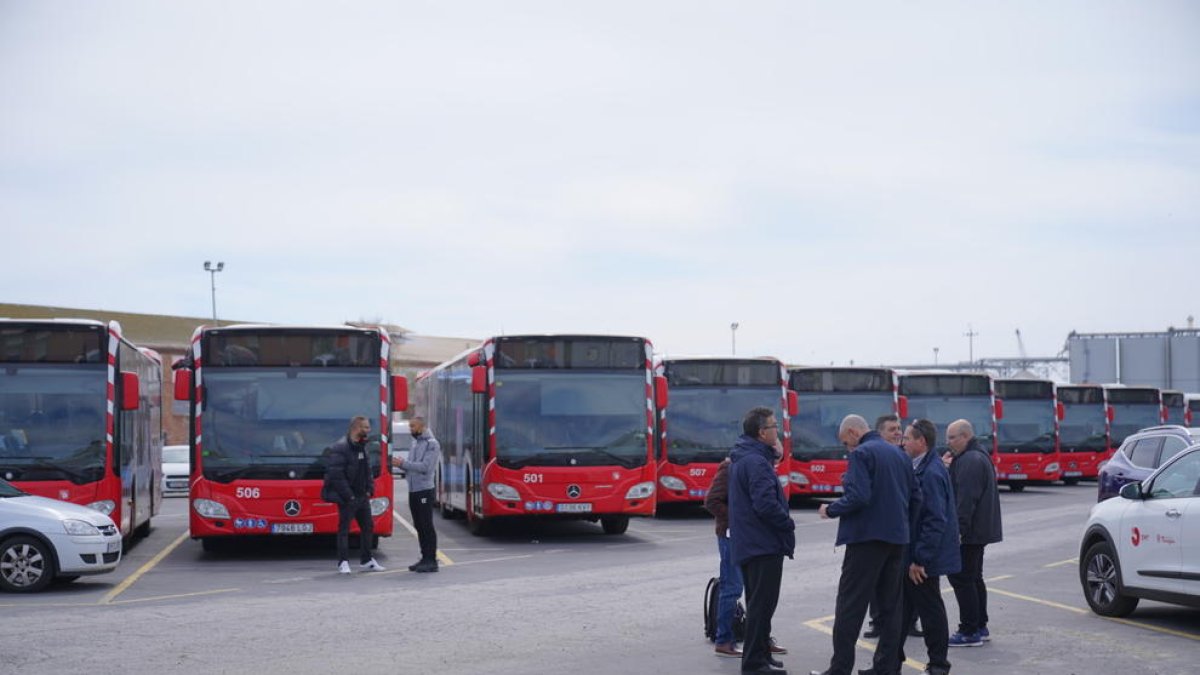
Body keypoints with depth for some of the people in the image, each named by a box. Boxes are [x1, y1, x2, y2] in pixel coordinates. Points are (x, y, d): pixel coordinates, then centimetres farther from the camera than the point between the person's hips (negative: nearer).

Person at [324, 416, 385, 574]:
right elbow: (336, 475, -21)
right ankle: (343, 562, 6)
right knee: (344, 529, -1)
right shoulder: (340, 448, -17)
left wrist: (369, 489, 7)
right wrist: (348, 496, -20)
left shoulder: (361, 447, 12)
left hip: (362, 496, 9)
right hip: (347, 498, -9)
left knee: (368, 527, 12)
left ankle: (366, 561, 23)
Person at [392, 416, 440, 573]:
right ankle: (425, 558, 18)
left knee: (427, 526, -7)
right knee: (419, 526, 11)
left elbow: (425, 467, -19)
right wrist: (401, 463, -1)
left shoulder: (432, 444, -10)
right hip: (413, 490, 8)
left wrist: (404, 463, -19)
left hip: (424, 490, -8)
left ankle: (431, 560, -4)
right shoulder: (415, 443, 16)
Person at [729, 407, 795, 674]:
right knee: (763, 603, -6)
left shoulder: (741, 459, 15)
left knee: (758, 603, 17)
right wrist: (788, 524, -10)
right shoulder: (756, 462, -19)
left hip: (747, 543, 10)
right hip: (764, 544, -10)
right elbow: (766, 504, -25)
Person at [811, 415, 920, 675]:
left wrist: (830, 510, -6)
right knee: (890, 604, 11)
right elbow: (915, 498, 14)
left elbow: (858, 496, -21)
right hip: (897, 538, 8)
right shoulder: (899, 454, 14)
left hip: (867, 536, -8)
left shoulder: (862, 454, -10)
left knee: (849, 605, -4)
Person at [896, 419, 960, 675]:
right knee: (903, 608, 15)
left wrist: (920, 560, -22)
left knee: (930, 610, 2)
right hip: (912, 556, 10)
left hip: (923, 559, -10)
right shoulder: (922, 467, 10)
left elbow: (936, 522, -24)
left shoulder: (931, 473, -20)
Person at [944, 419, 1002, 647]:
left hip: (970, 532, -11)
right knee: (973, 578, 16)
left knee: (961, 578, -8)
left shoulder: (970, 461, -17)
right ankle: (980, 627, 22)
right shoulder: (979, 456, 18)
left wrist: (959, 529, -25)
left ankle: (970, 632, -8)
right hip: (979, 531, 11)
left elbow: (966, 499, -24)